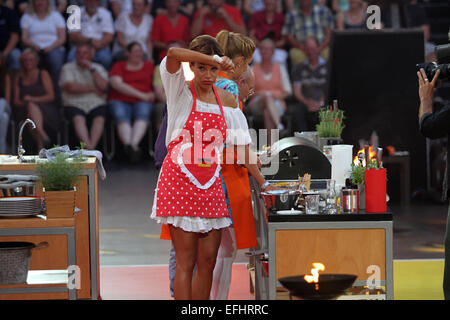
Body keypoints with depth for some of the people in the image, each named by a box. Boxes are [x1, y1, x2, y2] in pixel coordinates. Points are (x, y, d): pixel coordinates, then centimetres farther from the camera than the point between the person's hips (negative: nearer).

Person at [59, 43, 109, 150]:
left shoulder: (99, 68, 17)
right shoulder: (68, 68, 12)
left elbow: (103, 86, -1)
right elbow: (71, 87, -5)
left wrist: (91, 69, -4)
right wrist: (93, 89, 0)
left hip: (96, 105, 1)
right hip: (74, 104, -1)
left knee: (99, 118, -31)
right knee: (78, 118, -34)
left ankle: (91, 147, -43)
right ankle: (88, 148, -46)